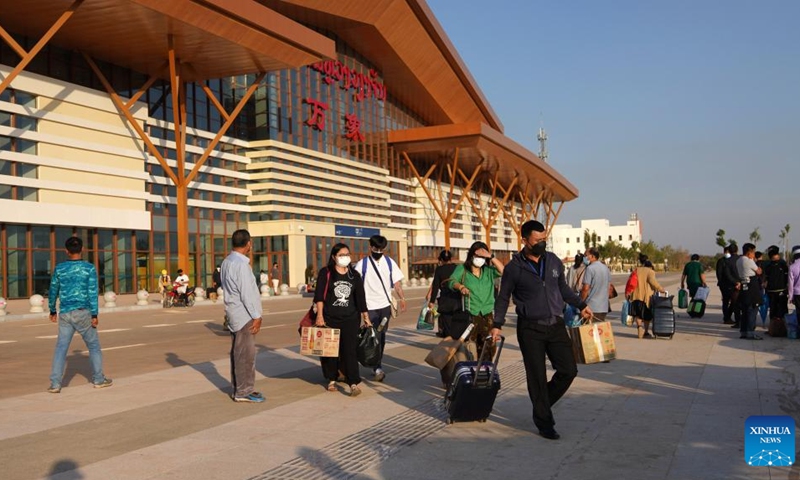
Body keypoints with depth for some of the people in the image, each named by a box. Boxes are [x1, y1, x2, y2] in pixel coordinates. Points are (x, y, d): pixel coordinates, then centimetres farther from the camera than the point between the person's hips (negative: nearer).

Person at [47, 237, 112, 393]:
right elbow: (92, 292, -9)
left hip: (65, 314, 2)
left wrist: (52, 310, 23)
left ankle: (55, 383, 2)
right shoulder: (89, 268, -4)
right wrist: (94, 314, -7)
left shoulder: (59, 268, 3)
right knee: (93, 345, 10)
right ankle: (99, 379, 16)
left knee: (61, 348, 6)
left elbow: (53, 291, 10)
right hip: (83, 312, -2)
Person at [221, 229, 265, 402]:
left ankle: (239, 388, 21)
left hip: (235, 314, 10)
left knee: (238, 353, 14)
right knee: (246, 354, -4)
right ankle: (243, 392, 1)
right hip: (244, 315, -9)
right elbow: (246, 292, -19)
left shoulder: (227, 262, 12)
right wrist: (256, 316, -13)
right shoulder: (241, 263, -17)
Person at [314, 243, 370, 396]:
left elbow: (360, 298, 10)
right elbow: (319, 296, -6)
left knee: (349, 350, -7)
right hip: (329, 319, -1)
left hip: (350, 319, 1)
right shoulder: (326, 273, -2)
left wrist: (366, 317, 11)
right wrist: (319, 315, -14)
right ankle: (332, 380, 24)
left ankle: (353, 383, -9)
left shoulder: (354, 275, 7)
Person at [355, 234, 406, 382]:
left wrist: (402, 298, -1)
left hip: (385, 305, 3)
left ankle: (377, 364, 24)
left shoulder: (389, 262, 5)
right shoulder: (362, 264, -4)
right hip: (370, 306, -3)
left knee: (382, 336, 11)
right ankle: (377, 368, -5)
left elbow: (396, 282, 7)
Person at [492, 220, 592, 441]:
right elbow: (503, 297, 2)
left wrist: (581, 305, 12)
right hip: (530, 329, -4)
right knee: (537, 377, 0)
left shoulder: (554, 261, 5)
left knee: (568, 370, 2)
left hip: (555, 325, 4)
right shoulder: (514, 267, -7)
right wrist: (497, 324, -5)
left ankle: (544, 404, 26)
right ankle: (544, 422, 15)